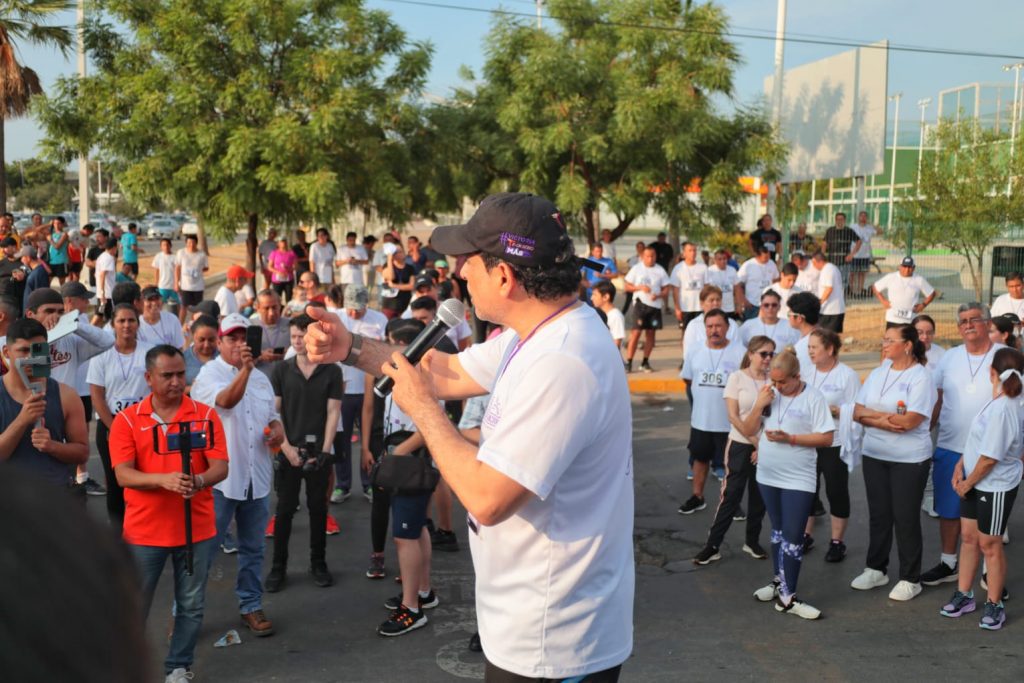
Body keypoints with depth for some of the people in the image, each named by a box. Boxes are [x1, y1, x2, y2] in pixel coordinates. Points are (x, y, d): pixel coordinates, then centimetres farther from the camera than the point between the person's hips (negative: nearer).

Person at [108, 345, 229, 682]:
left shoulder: (206, 415, -1)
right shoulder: (127, 419, -2)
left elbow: (220, 467, -6)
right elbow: (123, 475, -11)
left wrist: (199, 481, -29)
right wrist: (164, 479, -28)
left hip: (196, 528, 1)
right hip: (145, 530, -1)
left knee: (191, 605, 10)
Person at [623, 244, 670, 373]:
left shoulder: (660, 270, 5)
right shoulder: (636, 269, 1)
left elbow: (666, 290, 6)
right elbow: (627, 286, 2)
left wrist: (658, 295, -14)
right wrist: (640, 287, -15)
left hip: (655, 305, 3)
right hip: (640, 304, -2)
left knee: (650, 333, 6)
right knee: (636, 333, -9)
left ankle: (645, 362, 17)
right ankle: (628, 362, -5)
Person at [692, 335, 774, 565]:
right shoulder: (737, 378, -6)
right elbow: (733, 417, -9)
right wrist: (756, 442, -11)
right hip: (740, 445, -3)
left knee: (759, 497, 10)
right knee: (731, 496, -2)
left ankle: (752, 542, 26)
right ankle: (712, 546, 5)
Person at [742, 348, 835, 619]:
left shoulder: (813, 398, -11)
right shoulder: (768, 394, 2)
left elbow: (826, 438, -12)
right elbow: (748, 431, 2)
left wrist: (790, 438, -20)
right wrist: (759, 406, -13)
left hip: (798, 480, -5)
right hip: (768, 476, 5)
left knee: (793, 538, -4)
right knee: (778, 532, 18)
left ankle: (787, 597, 3)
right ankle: (779, 581, 32)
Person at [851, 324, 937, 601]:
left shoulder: (921, 376, -12)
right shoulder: (878, 373, 6)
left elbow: (909, 421, -21)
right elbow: (857, 412, 1)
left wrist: (873, 415, -10)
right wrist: (887, 418, -16)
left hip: (909, 459, -5)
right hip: (874, 455, 5)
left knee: (906, 517, 3)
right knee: (879, 514, 14)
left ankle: (910, 579, 15)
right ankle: (876, 569, 27)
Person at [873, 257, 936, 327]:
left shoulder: (919, 280, 4)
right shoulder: (890, 278, 3)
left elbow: (931, 293, 12)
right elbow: (875, 287, 11)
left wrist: (923, 305, -1)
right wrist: (883, 300, 1)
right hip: (892, 319, 0)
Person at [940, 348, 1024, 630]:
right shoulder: (1001, 403, 2)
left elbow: (990, 457, -24)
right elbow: (978, 440, 11)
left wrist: (968, 483, -11)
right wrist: (961, 466, 2)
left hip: (996, 487, -8)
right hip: (975, 483, 8)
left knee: (989, 544, 5)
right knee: (968, 537, 15)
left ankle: (994, 604, 21)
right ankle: (963, 595, 28)